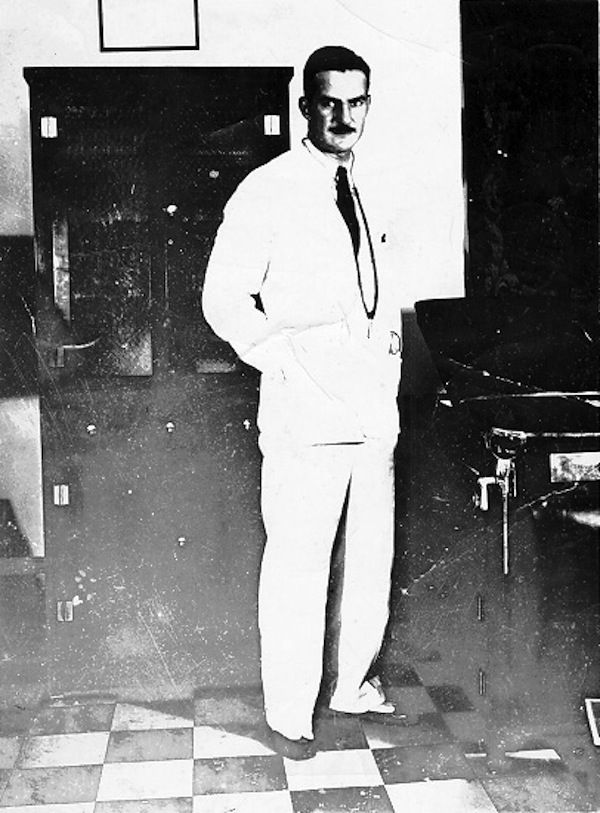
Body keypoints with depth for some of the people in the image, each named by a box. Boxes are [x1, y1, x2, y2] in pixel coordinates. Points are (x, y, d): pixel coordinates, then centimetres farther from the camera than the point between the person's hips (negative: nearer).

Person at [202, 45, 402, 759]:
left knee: (371, 560, 16)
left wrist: (388, 350, 12)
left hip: (373, 413, 7)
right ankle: (288, 714, 17)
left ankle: (352, 684, 36)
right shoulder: (266, 193, -5)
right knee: (297, 568, -2)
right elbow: (224, 299, -8)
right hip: (306, 417, -7)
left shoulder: (366, 192, 16)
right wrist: (287, 359, -16)